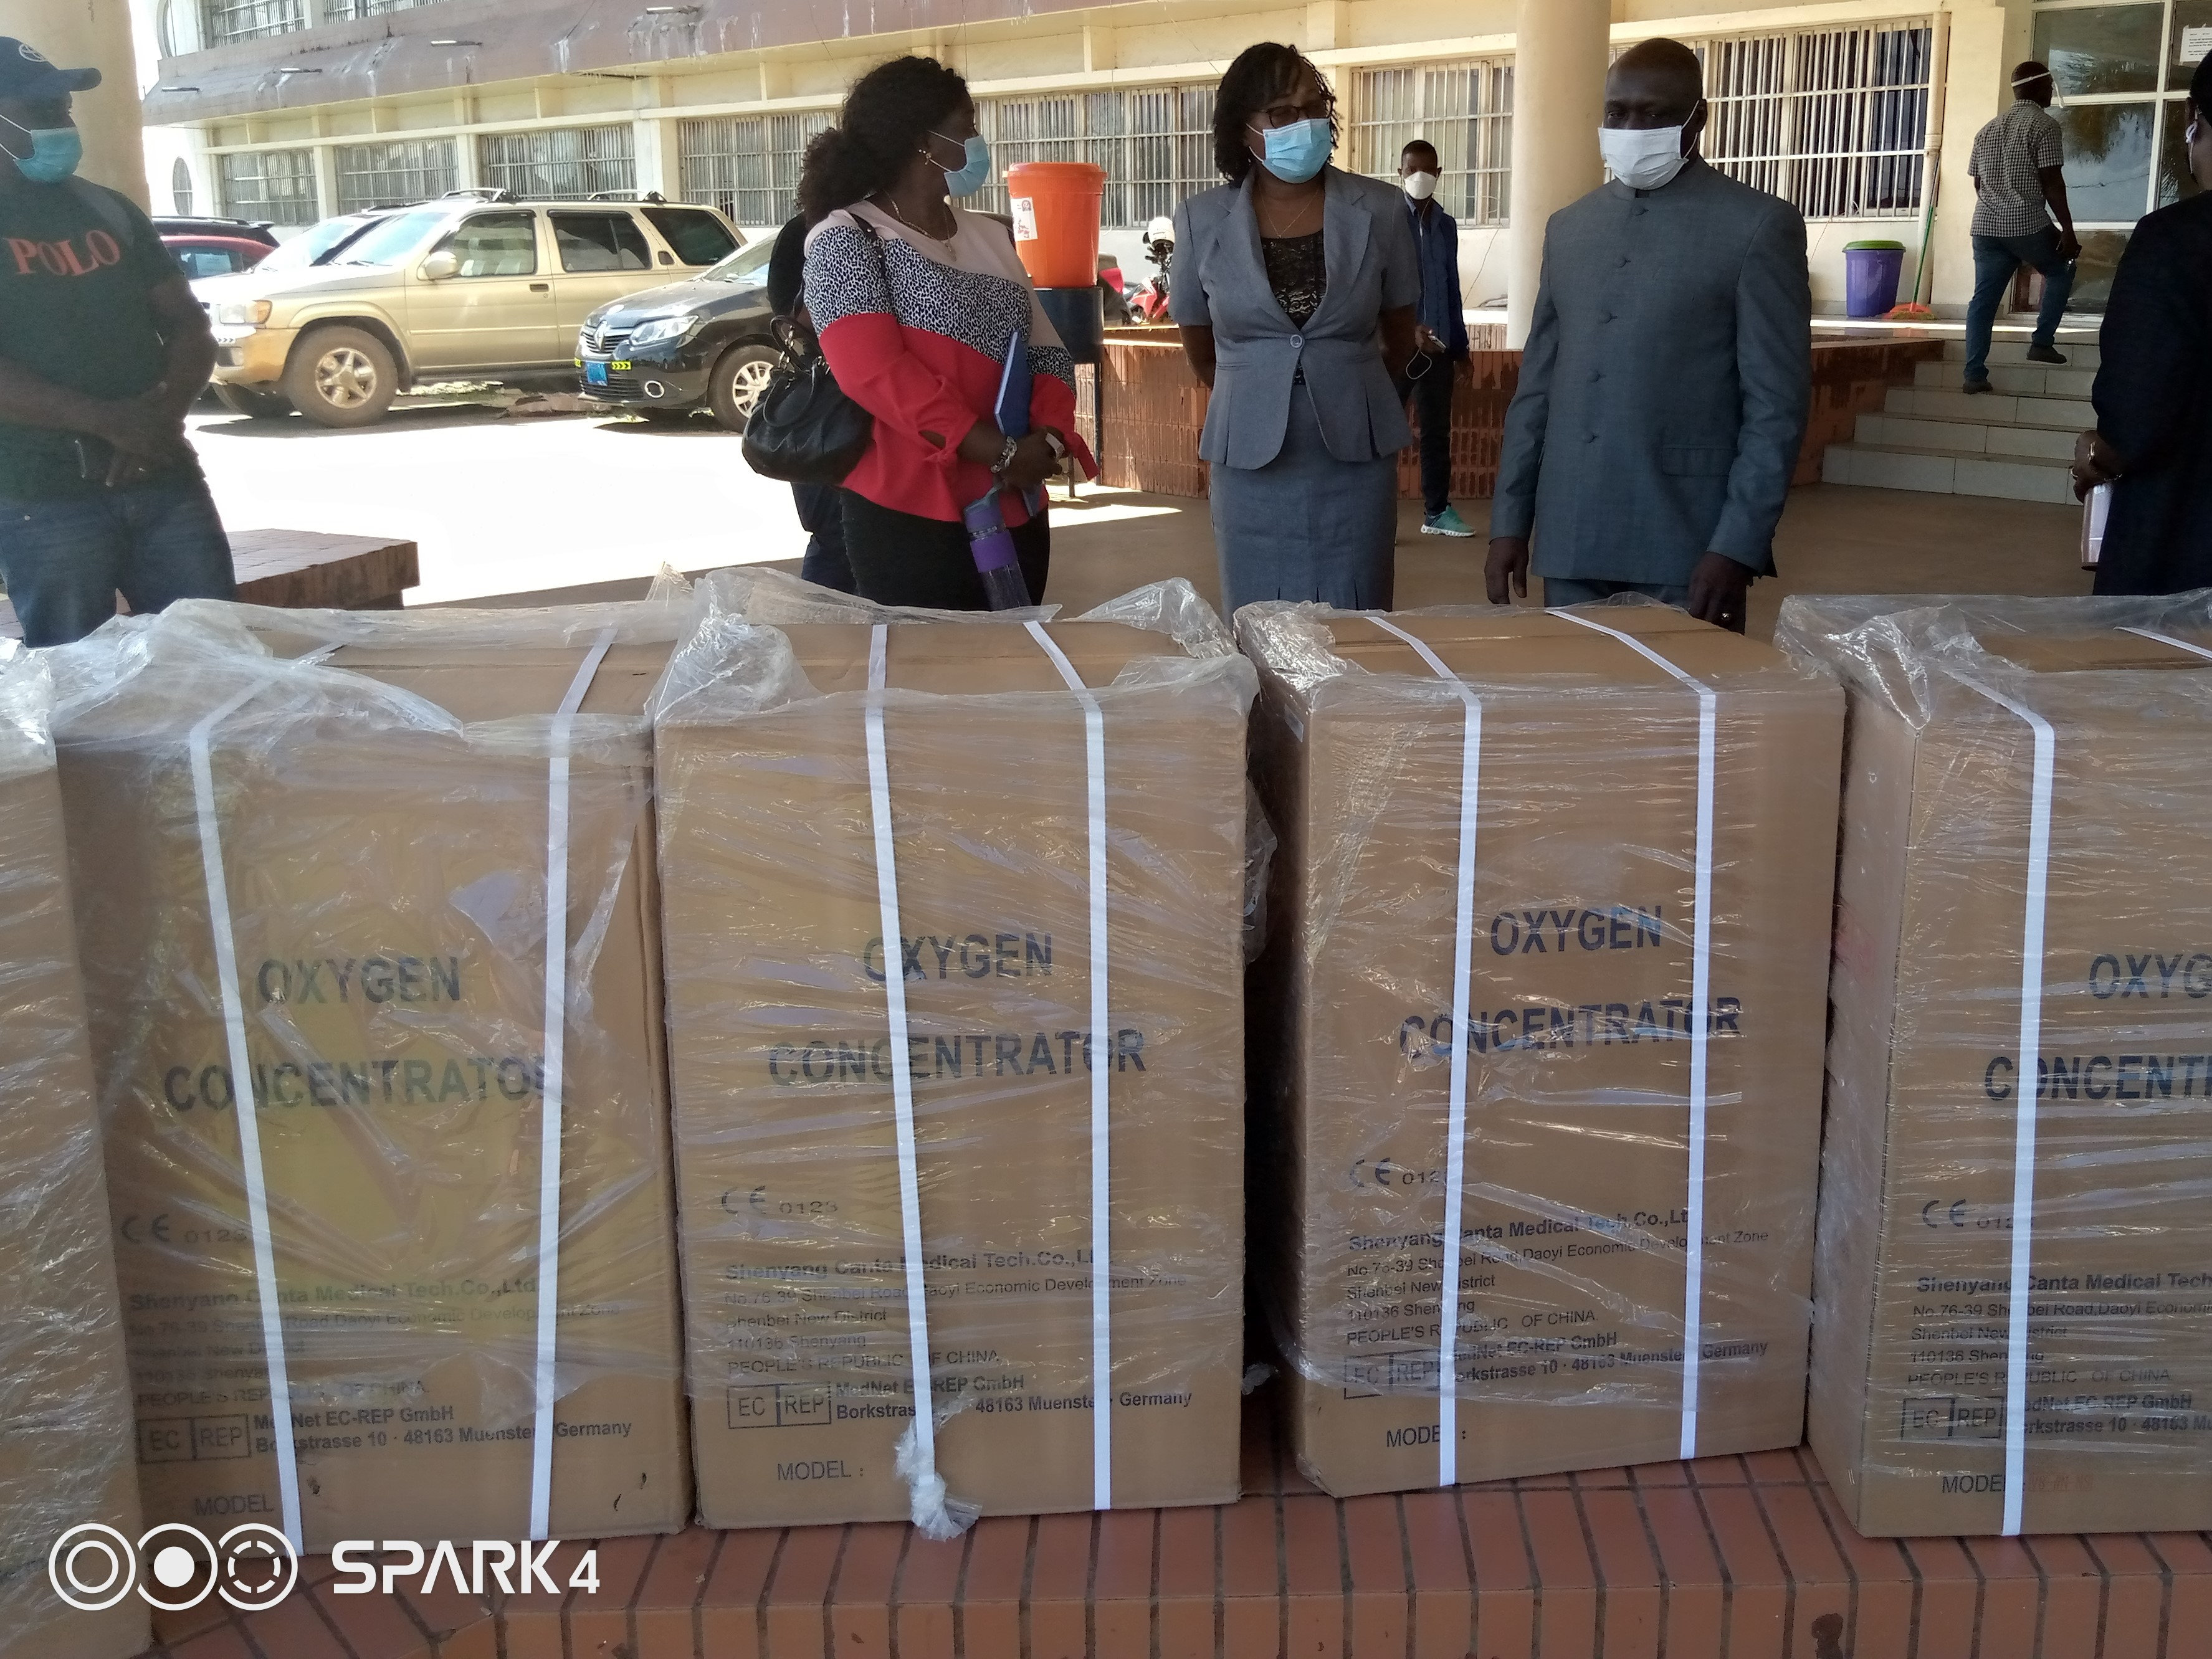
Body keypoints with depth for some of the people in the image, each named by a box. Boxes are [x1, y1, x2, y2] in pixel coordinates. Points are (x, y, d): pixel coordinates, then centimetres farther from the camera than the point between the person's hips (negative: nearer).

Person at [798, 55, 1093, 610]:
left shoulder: (990, 237, 13)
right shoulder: (846, 237, -7)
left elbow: (1047, 351, 11)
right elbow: (873, 370, -19)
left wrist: (1048, 436, -10)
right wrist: (1000, 452, -21)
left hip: (1015, 507, 7)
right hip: (909, 513, -7)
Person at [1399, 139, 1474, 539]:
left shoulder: (1446, 225, 13)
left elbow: (1452, 290, 17)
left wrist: (1461, 348, 14)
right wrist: (1409, 329, -25)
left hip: (1439, 345, 5)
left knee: (1438, 429, 8)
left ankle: (1437, 511, 15)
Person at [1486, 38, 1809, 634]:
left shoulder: (1759, 226, -2)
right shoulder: (1568, 227, 13)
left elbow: (1777, 403, -6)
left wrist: (1737, 545, -14)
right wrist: (1510, 521, 9)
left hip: (1689, 542, -4)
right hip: (1570, 540, 4)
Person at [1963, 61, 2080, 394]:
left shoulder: (1988, 129, 16)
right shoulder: (2044, 126, -6)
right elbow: (2052, 184, -12)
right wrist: (2068, 230, -10)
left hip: (1986, 226, 6)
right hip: (2028, 225, -6)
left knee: (1983, 299, 4)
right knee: (2061, 272, 19)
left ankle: (1974, 374, -2)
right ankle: (2042, 342, 13)